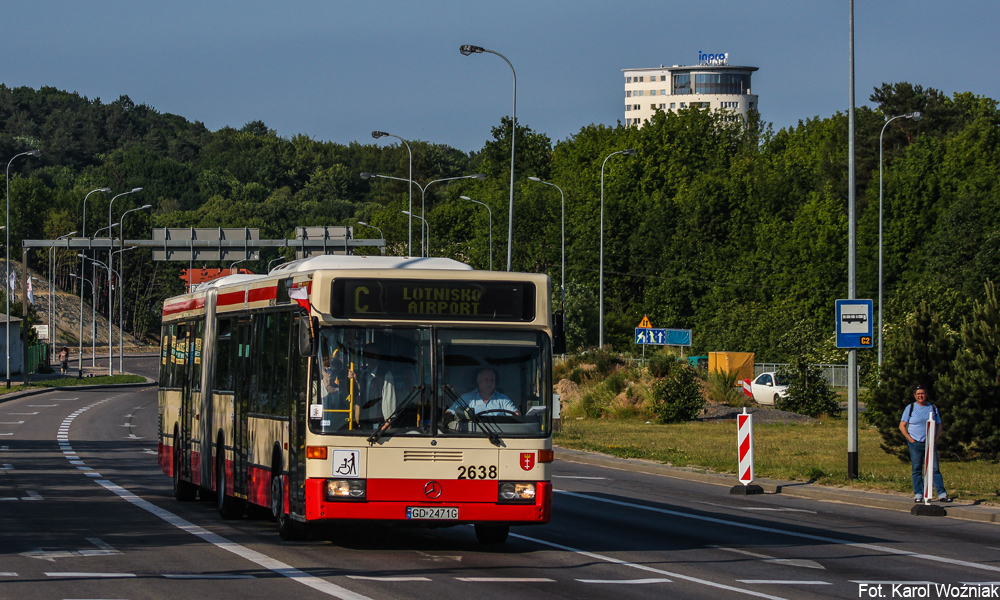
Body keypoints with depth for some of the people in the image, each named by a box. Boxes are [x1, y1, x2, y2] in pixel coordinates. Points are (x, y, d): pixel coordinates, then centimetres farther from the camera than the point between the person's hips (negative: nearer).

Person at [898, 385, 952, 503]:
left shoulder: (933, 408, 11)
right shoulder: (910, 408, 4)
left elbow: (939, 425, 16)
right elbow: (902, 426, 3)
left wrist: (935, 439, 1)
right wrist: (910, 439, -6)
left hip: (930, 443, 1)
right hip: (915, 444, -1)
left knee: (935, 469, -4)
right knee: (917, 470, 1)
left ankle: (941, 494, -5)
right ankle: (918, 494, 5)